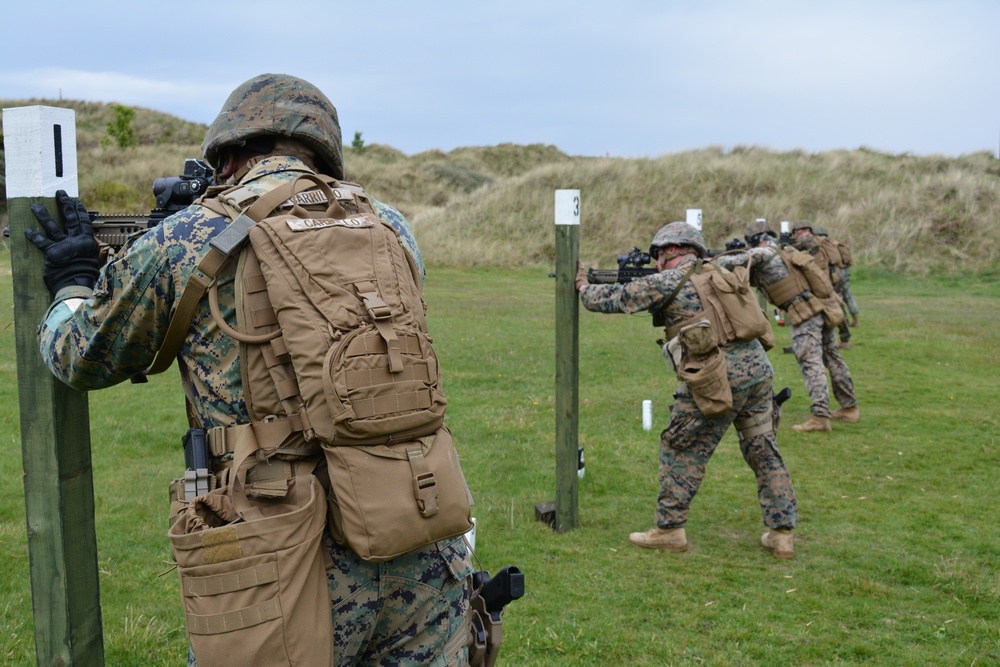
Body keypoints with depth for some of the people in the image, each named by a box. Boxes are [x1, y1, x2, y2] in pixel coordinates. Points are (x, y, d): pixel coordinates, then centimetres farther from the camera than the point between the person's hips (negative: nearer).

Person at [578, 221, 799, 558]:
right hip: (758, 366, 7)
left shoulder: (664, 283, 0)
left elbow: (610, 300, 5)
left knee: (681, 450, 8)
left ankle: (669, 529, 14)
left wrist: (584, 286, 25)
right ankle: (781, 533, 17)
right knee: (763, 452, 14)